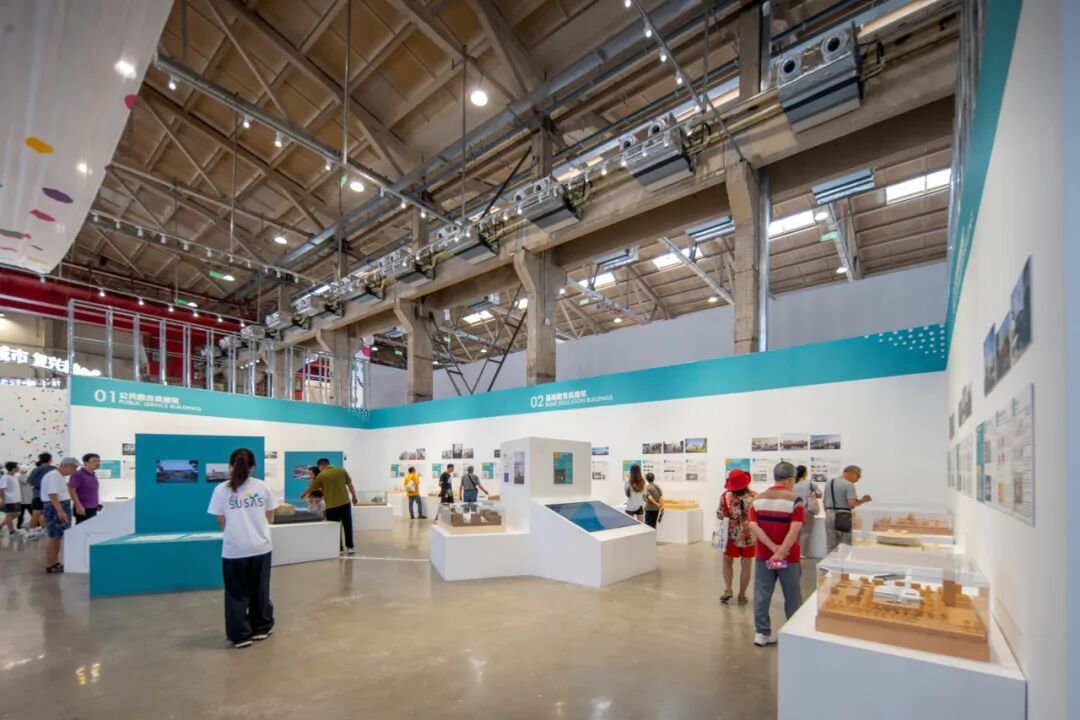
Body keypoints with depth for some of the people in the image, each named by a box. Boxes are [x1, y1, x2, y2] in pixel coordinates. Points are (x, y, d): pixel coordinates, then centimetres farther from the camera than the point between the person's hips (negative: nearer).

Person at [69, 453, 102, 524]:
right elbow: (71, 490, -17)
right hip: (83, 508, -8)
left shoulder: (93, 475, 13)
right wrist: (78, 506, -21)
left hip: (93, 508, 8)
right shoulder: (78, 474, -12)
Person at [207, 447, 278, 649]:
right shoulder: (262, 487, 0)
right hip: (261, 547, 2)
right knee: (260, 590, 17)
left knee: (237, 594, 11)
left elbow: (222, 523, -1)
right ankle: (261, 628, 30)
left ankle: (241, 635, 16)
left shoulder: (221, 490, -6)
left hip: (234, 549, -2)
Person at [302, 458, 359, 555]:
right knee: (348, 525, 11)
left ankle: (339, 549, 15)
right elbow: (350, 485, 9)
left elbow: (311, 489, 11)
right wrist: (354, 497, 19)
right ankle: (350, 547, 17)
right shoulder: (342, 470, 4)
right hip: (345, 502, 3)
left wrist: (303, 495, 31)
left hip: (332, 505, -3)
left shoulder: (321, 476, -3)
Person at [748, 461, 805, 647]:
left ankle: (762, 633, 13)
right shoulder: (794, 501, -12)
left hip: (763, 555, 3)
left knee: (762, 594, 9)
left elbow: (753, 526, -9)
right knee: (792, 596, 13)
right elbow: (795, 530, -23)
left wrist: (773, 547, -13)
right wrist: (780, 552, -21)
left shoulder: (758, 499, 1)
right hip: (788, 556, -3)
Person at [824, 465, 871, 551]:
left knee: (830, 546, 11)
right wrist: (862, 500, -5)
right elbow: (852, 503, -20)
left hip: (829, 516, 7)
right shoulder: (849, 485, -12)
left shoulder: (828, 483, 12)